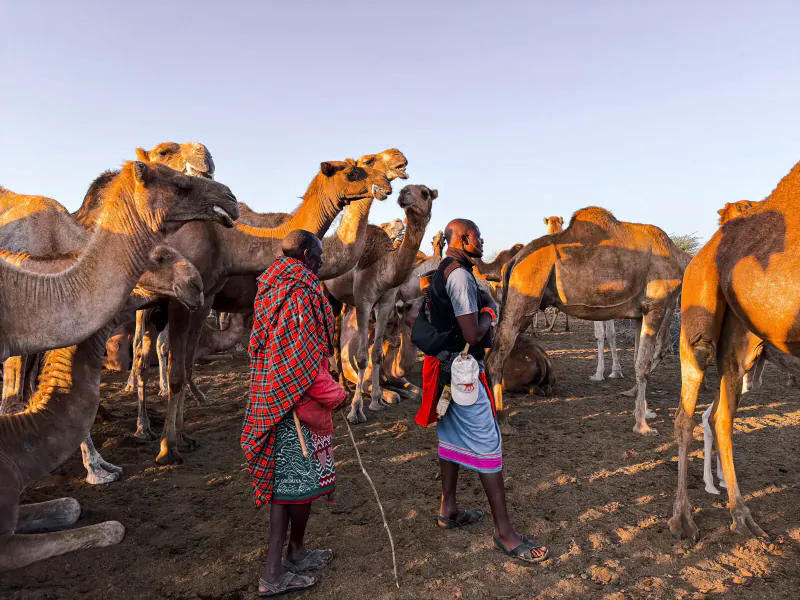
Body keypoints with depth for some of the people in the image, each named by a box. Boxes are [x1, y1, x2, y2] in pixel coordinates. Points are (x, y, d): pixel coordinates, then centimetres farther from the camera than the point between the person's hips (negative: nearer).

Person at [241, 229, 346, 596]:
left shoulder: (273, 288, 14)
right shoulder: (300, 290, -16)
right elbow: (302, 354, -22)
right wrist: (332, 394, -12)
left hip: (274, 397, 10)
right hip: (301, 397, -10)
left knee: (283, 475, 14)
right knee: (305, 477, 5)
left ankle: (276, 568, 25)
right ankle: (294, 553, 20)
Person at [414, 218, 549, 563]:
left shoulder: (440, 274, 13)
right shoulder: (460, 275, -18)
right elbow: (472, 334, -23)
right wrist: (487, 316, -3)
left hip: (445, 365, 10)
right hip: (463, 369, -10)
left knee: (452, 437, 17)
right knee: (487, 444, -4)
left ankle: (448, 510, 30)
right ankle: (504, 532, 4)